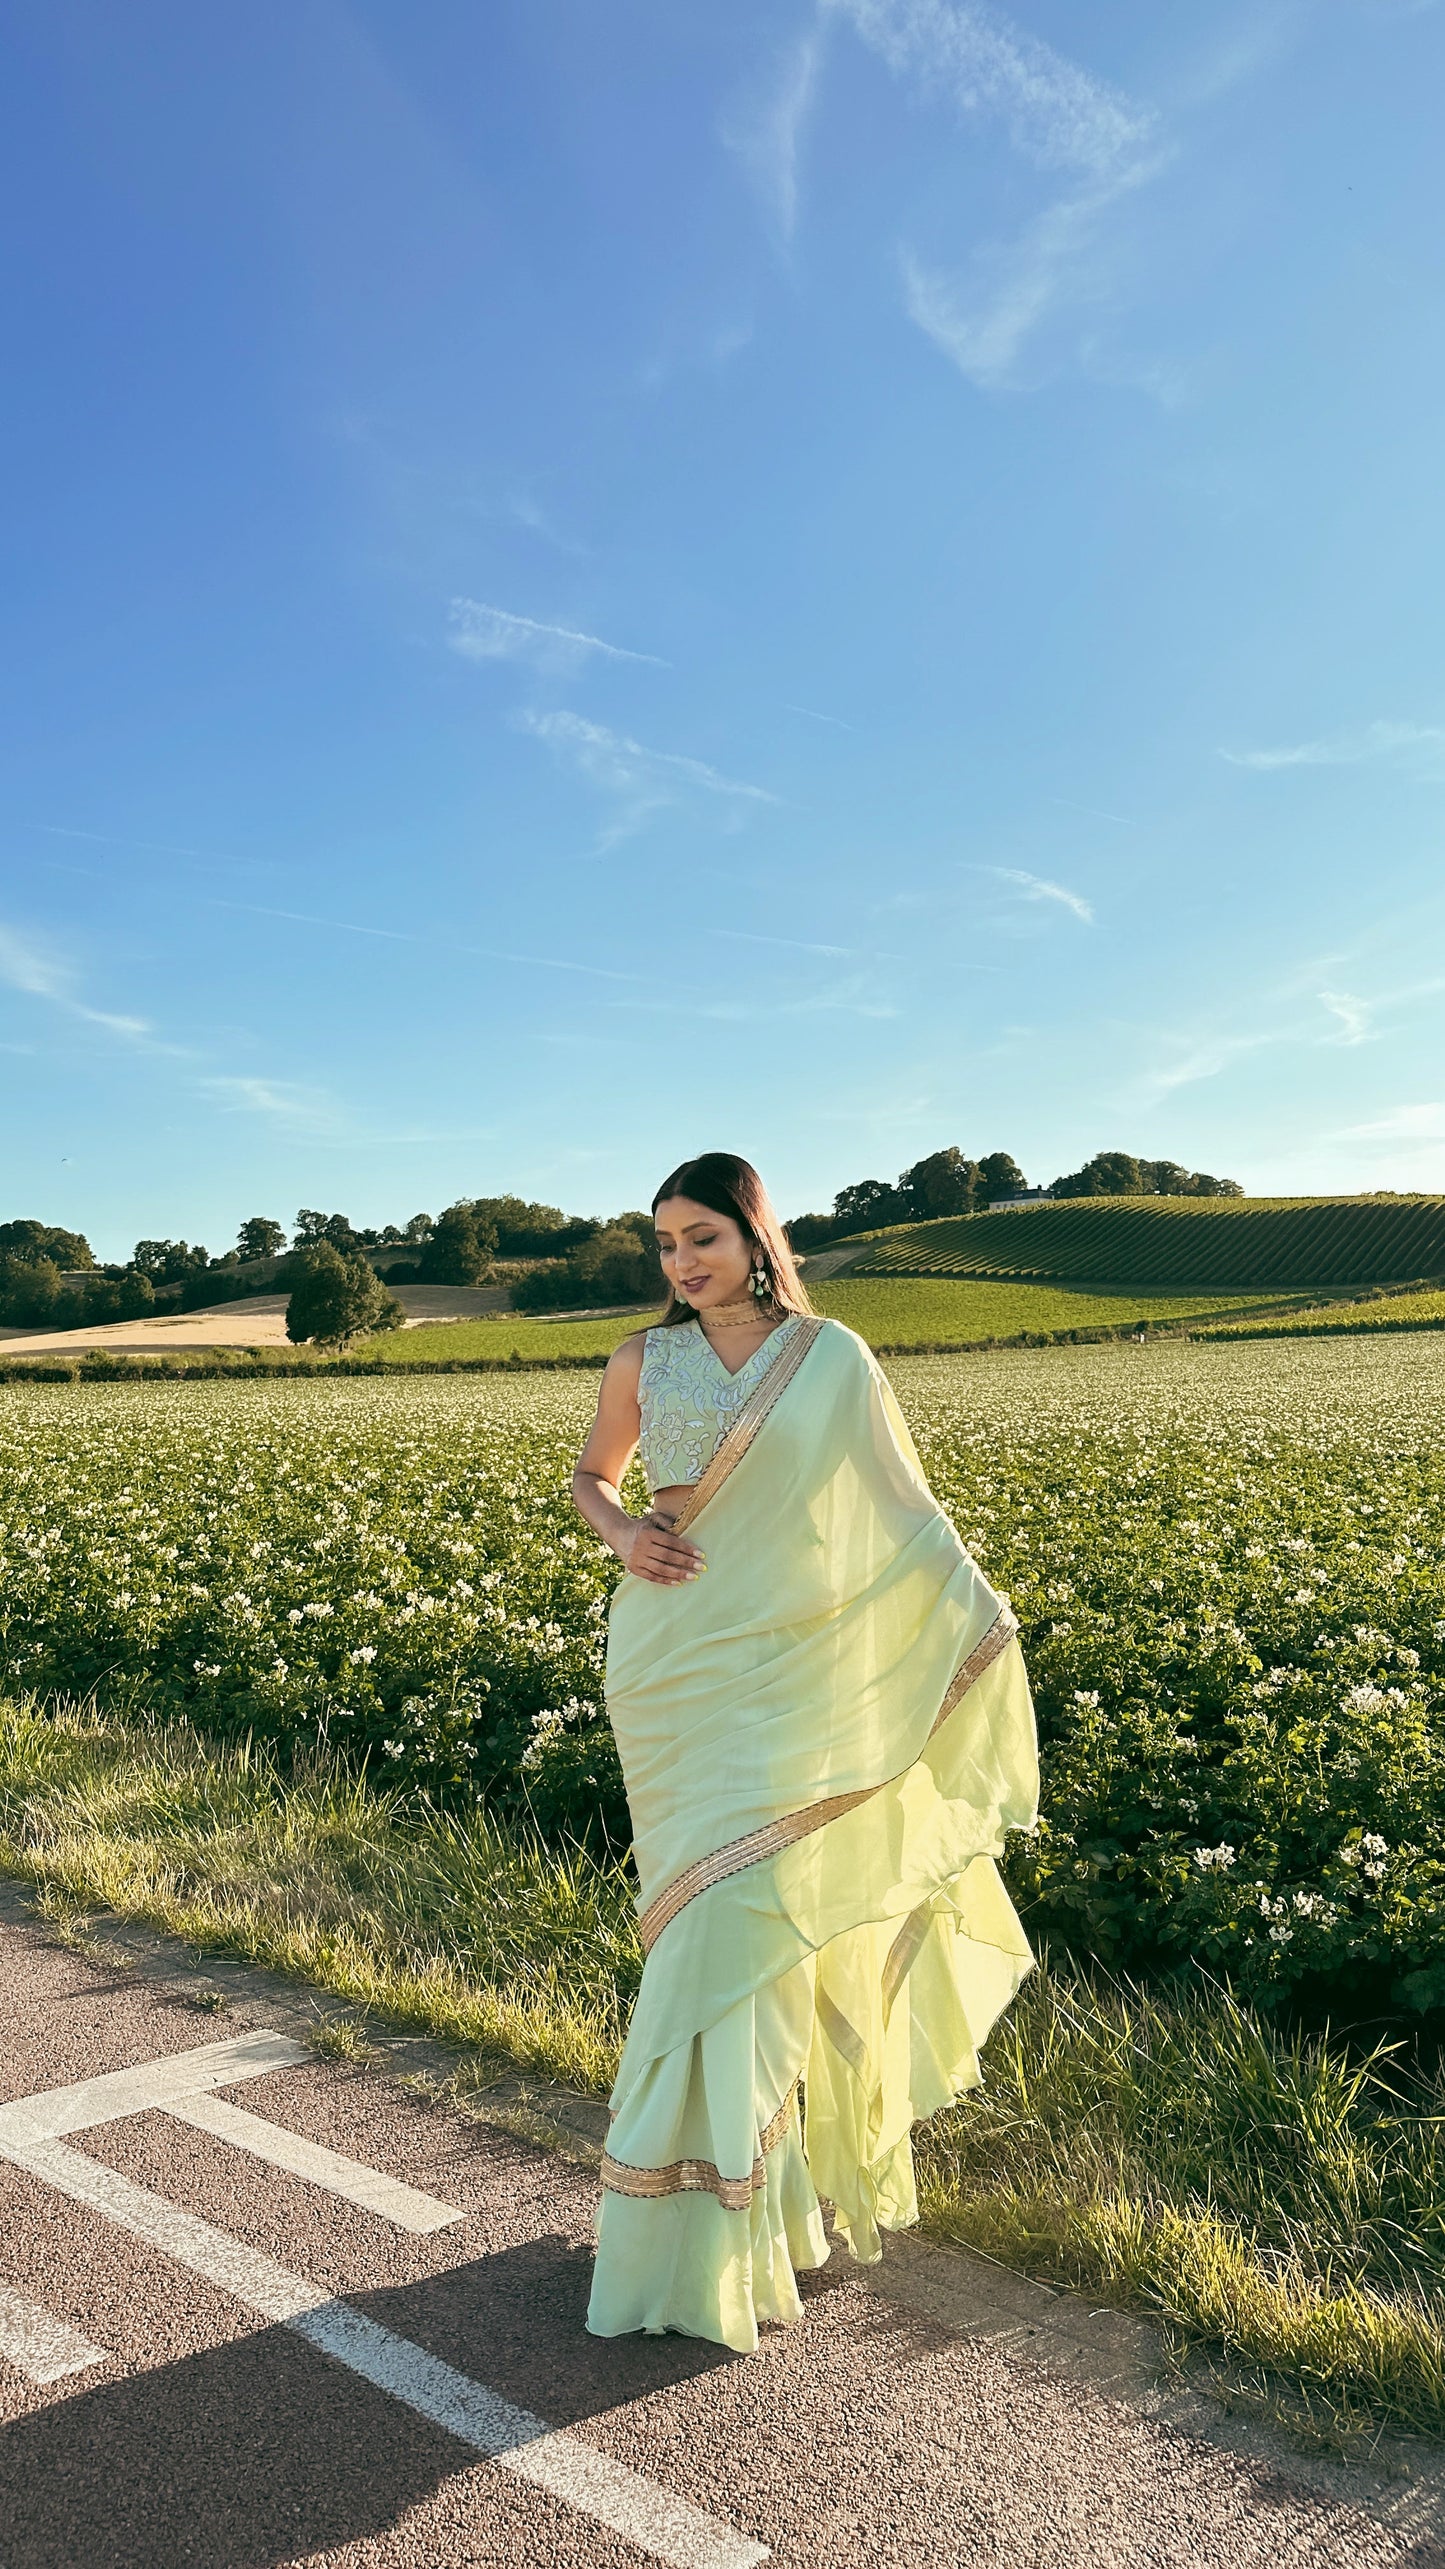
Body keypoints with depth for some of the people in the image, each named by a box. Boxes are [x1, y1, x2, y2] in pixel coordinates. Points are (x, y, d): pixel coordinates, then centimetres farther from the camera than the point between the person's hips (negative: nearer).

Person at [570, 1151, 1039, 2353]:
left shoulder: (833, 1356, -2)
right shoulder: (643, 1361, 4)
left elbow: (898, 1506, 3)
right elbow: (591, 1474, 18)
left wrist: (974, 1606, -8)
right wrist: (622, 1533, -3)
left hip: (791, 1668, -1)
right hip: (674, 1660, 2)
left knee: (763, 1913, -3)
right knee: (718, 1915, 5)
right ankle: (724, 2190, 22)